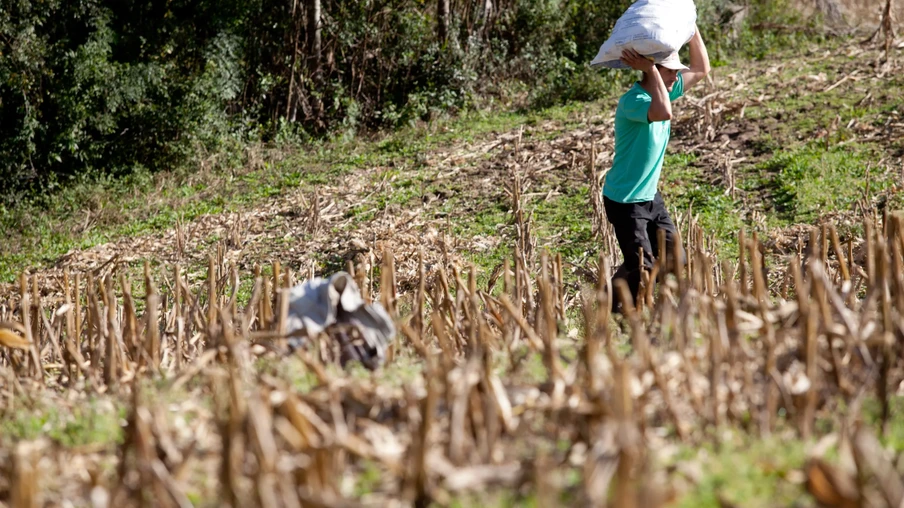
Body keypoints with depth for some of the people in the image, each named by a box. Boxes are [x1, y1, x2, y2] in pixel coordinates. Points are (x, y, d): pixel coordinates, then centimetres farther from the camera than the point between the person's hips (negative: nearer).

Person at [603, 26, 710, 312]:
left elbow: (701, 69, 12)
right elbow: (663, 112, -44)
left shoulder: (663, 91, 3)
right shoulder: (633, 101, -24)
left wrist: (691, 28, -1)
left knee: (674, 262, 8)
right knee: (642, 269, -11)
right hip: (624, 201, -9)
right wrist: (650, 69, -36)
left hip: (650, 197, 9)